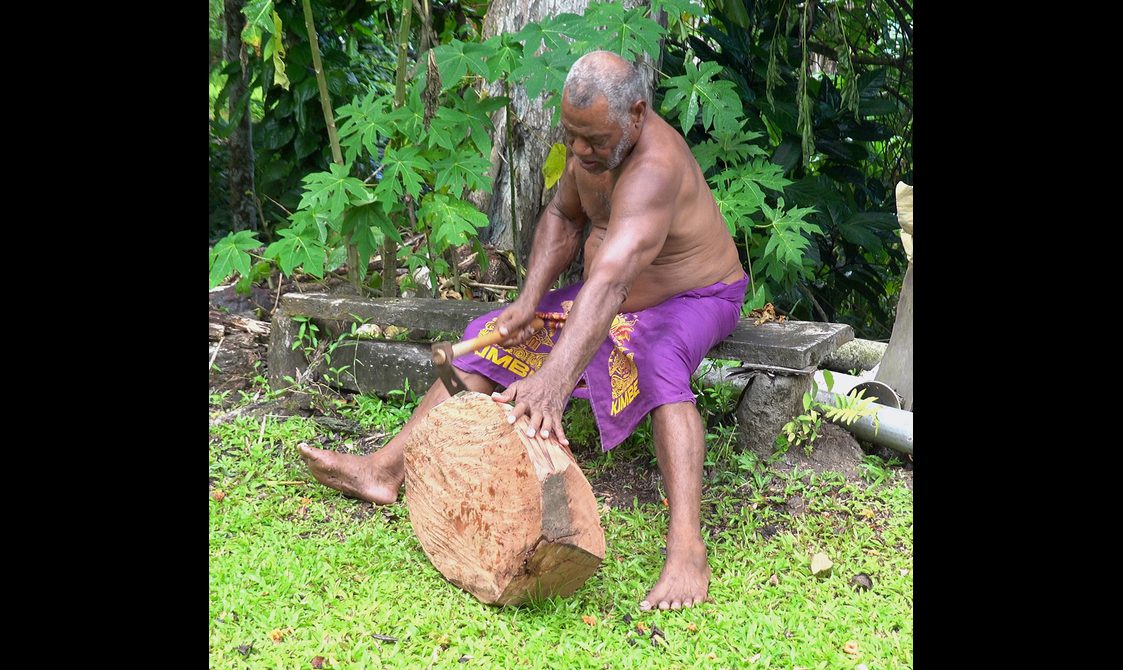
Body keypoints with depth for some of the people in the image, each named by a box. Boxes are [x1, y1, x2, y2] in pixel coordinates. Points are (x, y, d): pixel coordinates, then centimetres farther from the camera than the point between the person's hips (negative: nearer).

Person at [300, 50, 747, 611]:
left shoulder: (653, 169, -36)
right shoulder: (592, 139, -10)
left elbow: (610, 278, -50)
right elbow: (563, 216, 7)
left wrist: (553, 379, -61)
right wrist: (530, 300, -9)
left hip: (693, 298, -8)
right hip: (615, 297, 8)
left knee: (658, 365, -41)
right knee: (496, 336, -2)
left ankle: (686, 548, -51)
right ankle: (384, 468, -4)